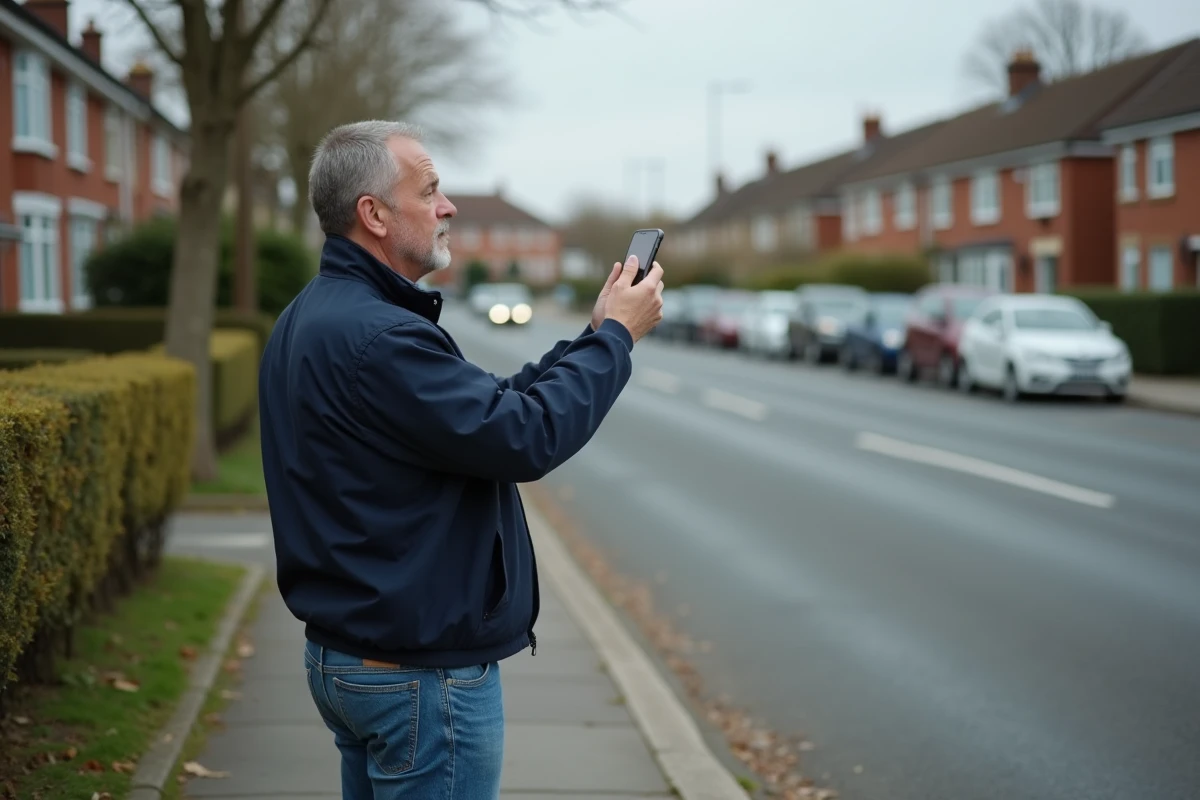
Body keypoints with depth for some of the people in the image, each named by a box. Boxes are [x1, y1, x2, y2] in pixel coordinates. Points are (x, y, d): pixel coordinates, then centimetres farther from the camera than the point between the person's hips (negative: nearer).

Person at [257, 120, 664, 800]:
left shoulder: (311, 318, 11)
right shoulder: (374, 336, -24)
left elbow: (486, 409, 10)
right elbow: (527, 438, -25)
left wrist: (592, 338, 4)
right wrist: (615, 336, -11)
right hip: (422, 671, -11)